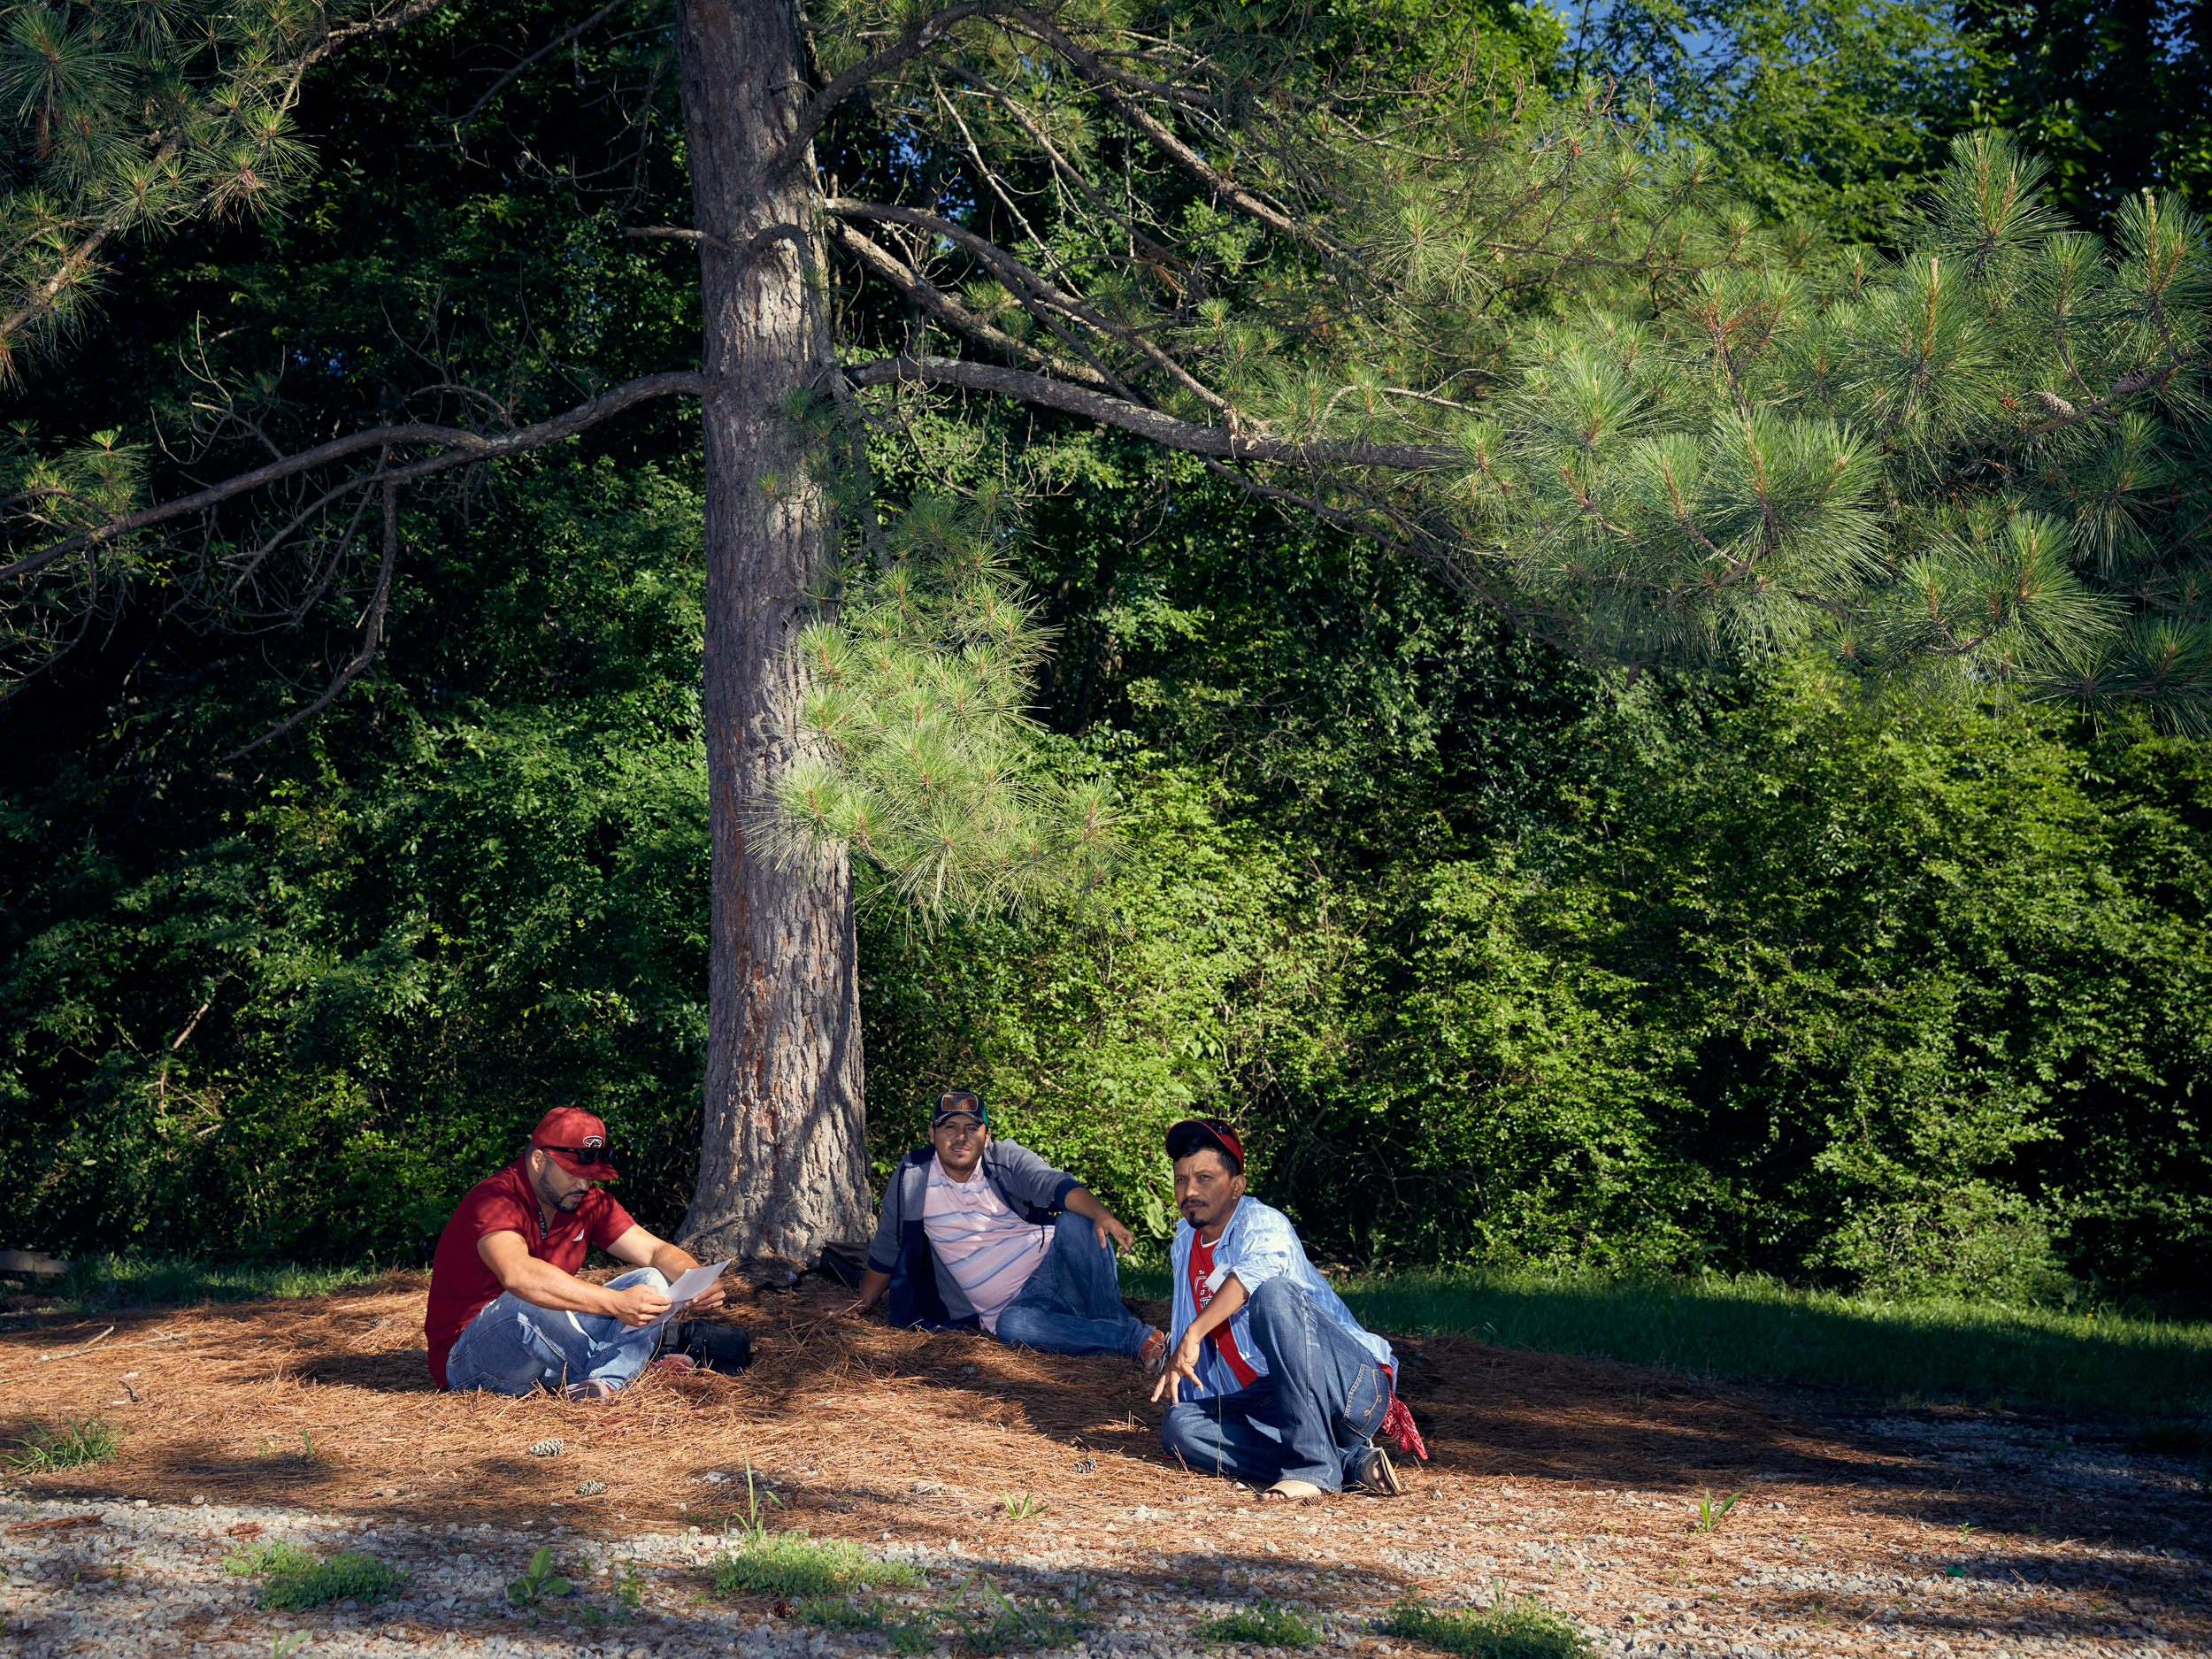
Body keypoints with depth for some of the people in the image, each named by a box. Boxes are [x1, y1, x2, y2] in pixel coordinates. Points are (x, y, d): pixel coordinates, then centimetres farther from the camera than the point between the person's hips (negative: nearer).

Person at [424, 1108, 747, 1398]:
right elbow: (518, 1275, -41)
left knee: (651, 1282, -6)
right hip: (464, 1361, -7)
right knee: (526, 1304, -39)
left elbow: (655, 1250, 3)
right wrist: (615, 1303, -47)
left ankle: (603, 1379, -30)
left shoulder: (590, 1200, 3)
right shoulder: (495, 1200, -22)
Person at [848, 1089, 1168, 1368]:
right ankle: (1136, 1341, -34)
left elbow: (1059, 1186, -23)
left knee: (1073, 1223, -31)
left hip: (1055, 1267, 0)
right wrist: (864, 1303, 24)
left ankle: (1115, 1323, -24)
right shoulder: (912, 1179, 2)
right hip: (1016, 1303, 1)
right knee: (1011, 1325, -36)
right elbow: (885, 1251, 16)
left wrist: (1102, 1215, -42)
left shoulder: (1009, 1159, -3)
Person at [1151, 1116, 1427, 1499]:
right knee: (1178, 1425, -16)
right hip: (1273, 1403, 8)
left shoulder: (1261, 1222, -7)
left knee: (1271, 1295, -33)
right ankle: (1350, 1465, -24)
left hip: (1356, 1386, -8)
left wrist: (1193, 1335, -40)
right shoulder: (1186, 1241, 18)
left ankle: (1313, 1465, -38)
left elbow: (1258, 1267, -33)